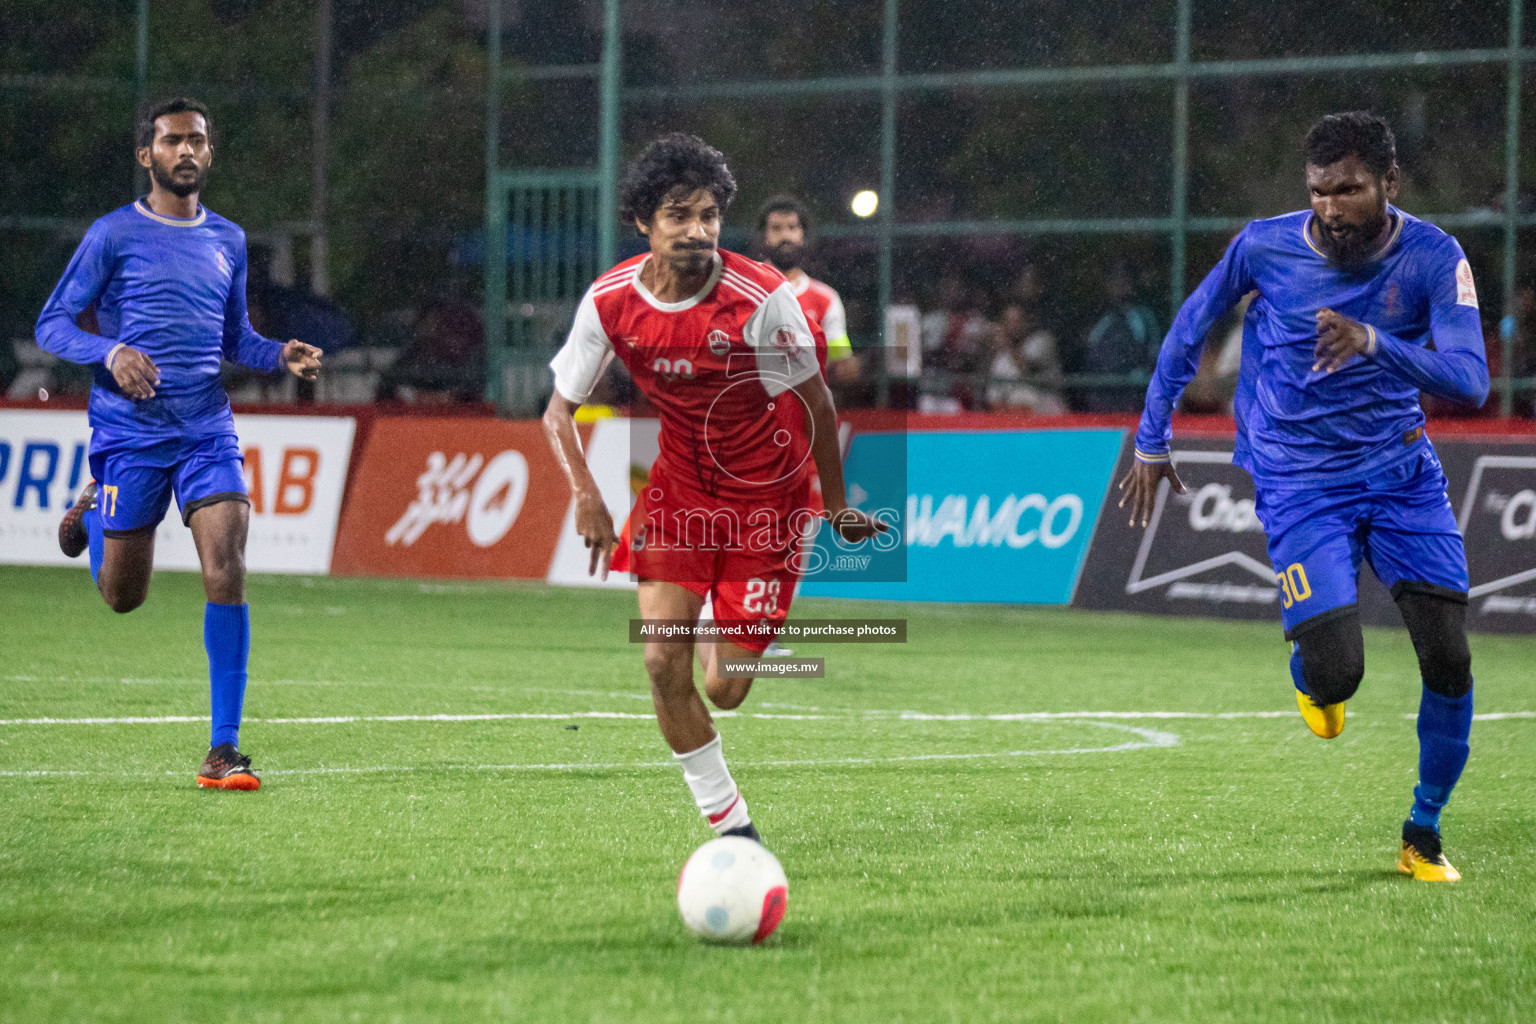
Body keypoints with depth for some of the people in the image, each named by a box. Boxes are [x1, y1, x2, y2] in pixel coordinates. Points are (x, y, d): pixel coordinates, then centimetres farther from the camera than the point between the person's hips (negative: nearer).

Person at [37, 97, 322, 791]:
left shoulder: (228, 240, 12)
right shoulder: (114, 234, -2)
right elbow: (52, 324, -2)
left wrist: (281, 357, 2)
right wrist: (111, 353, -20)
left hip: (208, 433, 3)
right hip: (129, 432, -2)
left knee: (226, 572, -15)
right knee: (123, 596, 7)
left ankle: (223, 749, -13)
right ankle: (92, 509, 43)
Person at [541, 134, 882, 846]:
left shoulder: (761, 297, -23)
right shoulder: (610, 301, -13)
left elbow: (816, 402, -10)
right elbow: (559, 409, -2)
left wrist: (837, 506, -1)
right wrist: (586, 494, -17)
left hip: (766, 488, -2)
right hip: (680, 480, 3)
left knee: (725, 690, -4)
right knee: (662, 662, -12)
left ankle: (732, 639, 34)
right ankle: (728, 821, 5)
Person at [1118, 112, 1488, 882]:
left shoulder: (1434, 259, -11)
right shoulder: (1264, 247, -10)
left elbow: (1470, 380, -22)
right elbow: (1191, 328, 7)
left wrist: (1375, 343, -37)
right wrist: (1152, 442, 11)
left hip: (1401, 472, 2)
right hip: (1301, 483, -1)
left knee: (1449, 662, -7)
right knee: (1336, 672, -17)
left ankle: (1423, 835, 13)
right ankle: (1309, 679, 23)